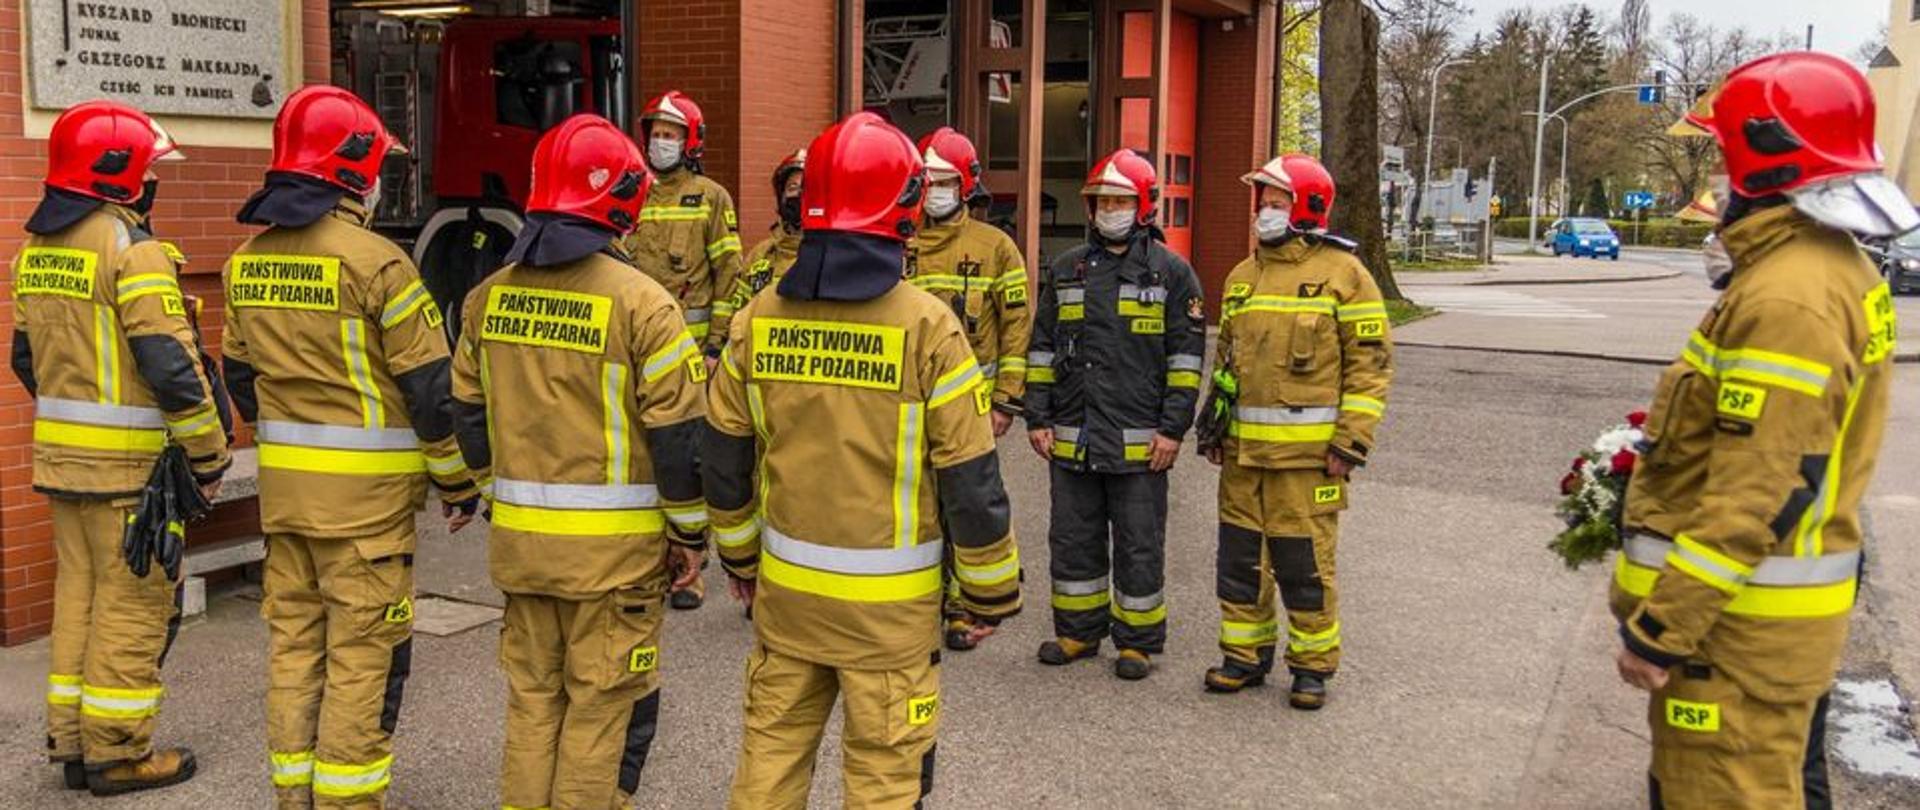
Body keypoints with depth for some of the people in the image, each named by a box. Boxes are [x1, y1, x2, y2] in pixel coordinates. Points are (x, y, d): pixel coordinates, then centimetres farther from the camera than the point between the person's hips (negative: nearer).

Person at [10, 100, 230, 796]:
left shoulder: (37, 249, 12)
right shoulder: (130, 248, -16)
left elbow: (27, 356, 18)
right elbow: (172, 365, -21)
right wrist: (208, 454, -13)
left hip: (61, 454, 8)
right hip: (128, 462, -8)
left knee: (78, 594, 16)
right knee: (133, 604, 1)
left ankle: (71, 740, 24)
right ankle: (118, 752, 9)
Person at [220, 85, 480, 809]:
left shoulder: (247, 262, 6)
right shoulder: (374, 260, -15)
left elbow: (240, 374, 15)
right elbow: (429, 386, -14)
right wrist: (460, 484, -4)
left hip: (283, 483, 7)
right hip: (367, 488, -7)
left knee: (293, 640, 15)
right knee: (362, 654, 2)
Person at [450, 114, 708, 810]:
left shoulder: (490, 296, 3)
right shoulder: (639, 301, -14)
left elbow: (468, 410, 12)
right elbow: (680, 430, -14)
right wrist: (690, 531, -2)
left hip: (520, 536, 5)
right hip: (614, 545, -5)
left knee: (532, 696, 19)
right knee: (604, 706, 8)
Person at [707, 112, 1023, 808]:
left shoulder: (759, 319, -2)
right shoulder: (926, 326, -15)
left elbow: (724, 458, 6)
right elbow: (969, 478, -12)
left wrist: (738, 556, 21)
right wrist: (991, 590, 0)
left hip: (785, 588, 4)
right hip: (889, 600, -4)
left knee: (772, 747, 18)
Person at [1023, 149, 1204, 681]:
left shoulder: (1171, 272, -1)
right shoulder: (1066, 270, 11)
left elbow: (1186, 357, -3)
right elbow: (1042, 348, 12)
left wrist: (1172, 429, -10)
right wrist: (1037, 418, 5)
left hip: (1139, 442, -4)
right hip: (1071, 438, 4)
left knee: (1139, 546, 5)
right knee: (1072, 540, 12)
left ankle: (1138, 641, 18)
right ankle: (1078, 631, 27)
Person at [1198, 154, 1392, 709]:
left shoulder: (1342, 273, -4)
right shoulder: (1242, 277, 15)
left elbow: (1370, 362, -6)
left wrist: (1352, 441, -12)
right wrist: (1215, 426, 14)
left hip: (1307, 451, -6)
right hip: (1242, 449, 6)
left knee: (1304, 562, 0)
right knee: (1239, 556, 11)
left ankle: (1313, 665, 16)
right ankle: (1245, 654, 25)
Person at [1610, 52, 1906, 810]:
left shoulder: (1785, 297, -24)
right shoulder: (1839, 270, 9)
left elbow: (1756, 495, -26)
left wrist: (1662, 628, -22)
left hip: (1741, 615, -10)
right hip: (1791, 598, 10)